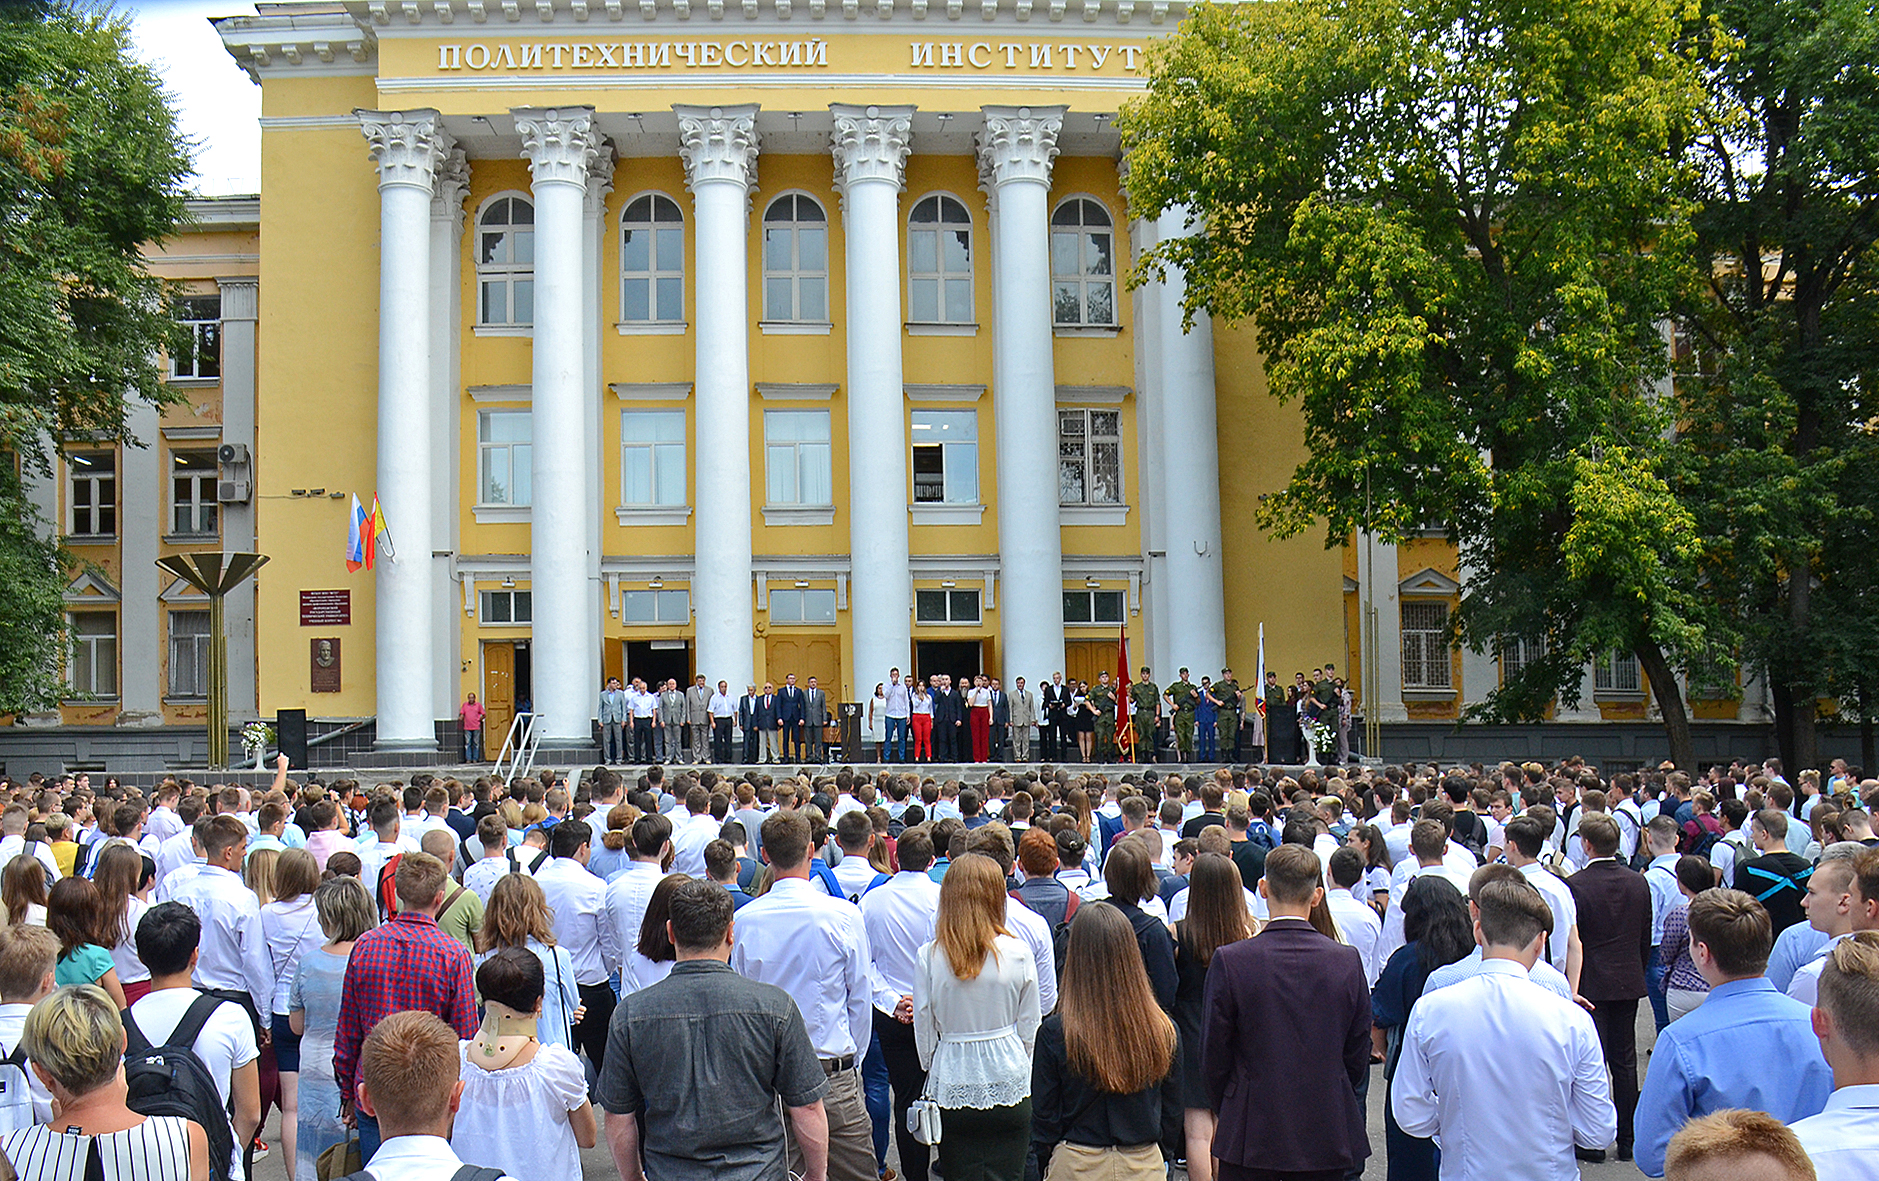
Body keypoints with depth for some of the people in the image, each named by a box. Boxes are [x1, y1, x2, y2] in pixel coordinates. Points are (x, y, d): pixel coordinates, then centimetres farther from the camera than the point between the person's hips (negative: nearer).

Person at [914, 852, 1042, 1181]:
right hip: (1009, 1087, 0)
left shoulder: (929, 957, -8)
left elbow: (924, 1030, 1)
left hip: (952, 1089, 0)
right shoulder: (1017, 953, -8)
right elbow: (1030, 1028, 2)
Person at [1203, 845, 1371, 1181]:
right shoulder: (1348, 960, -6)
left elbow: (1214, 1054, -5)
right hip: (1327, 1139, 2)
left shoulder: (1230, 961, -13)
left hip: (1250, 1138, -2)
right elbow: (1358, 1056, 3)